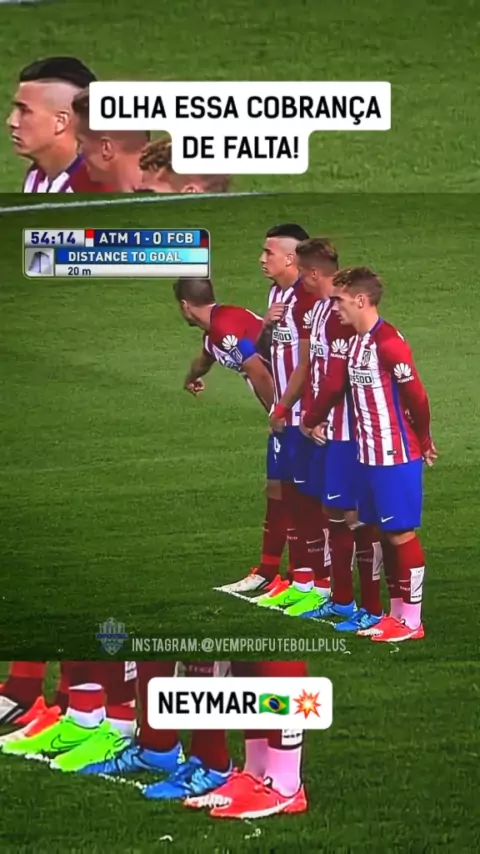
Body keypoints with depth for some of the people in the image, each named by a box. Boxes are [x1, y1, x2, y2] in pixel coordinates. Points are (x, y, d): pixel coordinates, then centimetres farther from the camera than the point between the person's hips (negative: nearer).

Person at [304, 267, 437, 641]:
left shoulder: (389, 343, -20)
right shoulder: (356, 342, 9)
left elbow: (417, 396, -17)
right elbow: (340, 386, 18)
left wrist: (423, 443, -5)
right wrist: (316, 420, 8)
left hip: (397, 456, -9)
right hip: (369, 455, 9)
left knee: (402, 534, -2)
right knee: (385, 534, 13)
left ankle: (412, 621, 4)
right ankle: (396, 613, 21)